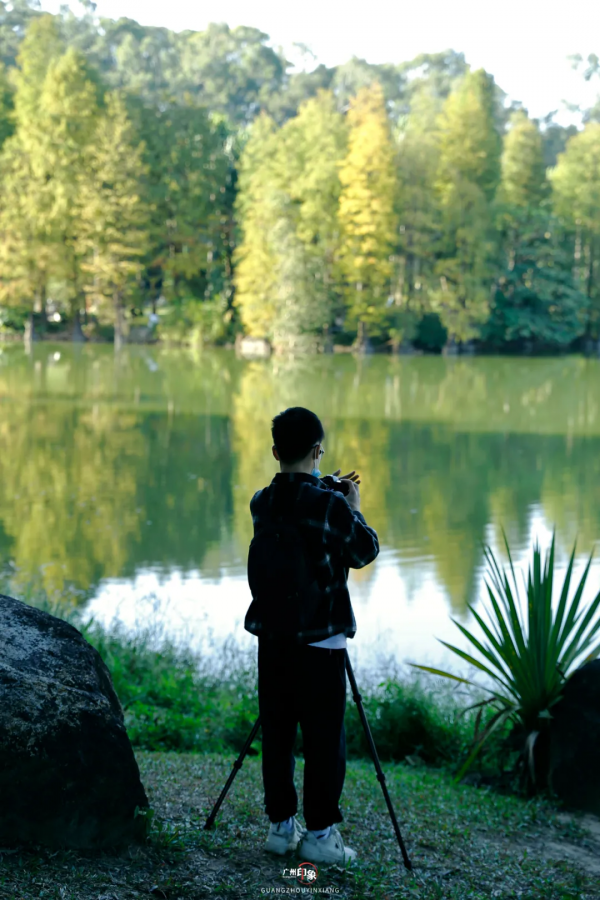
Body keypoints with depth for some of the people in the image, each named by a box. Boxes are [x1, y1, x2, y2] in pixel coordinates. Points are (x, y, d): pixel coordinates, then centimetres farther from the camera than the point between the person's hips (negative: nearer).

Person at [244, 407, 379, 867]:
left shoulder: (262, 503, 3)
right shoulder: (330, 506, -15)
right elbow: (365, 552, -1)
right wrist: (353, 506, 11)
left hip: (272, 636, 6)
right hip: (319, 640, -6)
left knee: (277, 734, 11)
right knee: (323, 739, 2)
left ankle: (281, 825, 19)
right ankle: (320, 833, 6)